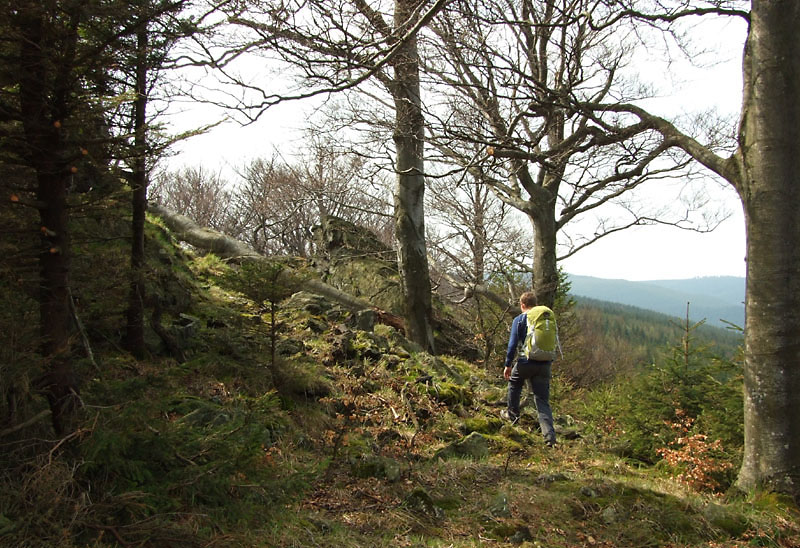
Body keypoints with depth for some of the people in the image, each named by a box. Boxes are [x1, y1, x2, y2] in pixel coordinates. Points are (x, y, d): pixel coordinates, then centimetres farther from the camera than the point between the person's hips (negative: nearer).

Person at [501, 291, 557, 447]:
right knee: (543, 400, 4)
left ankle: (513, 414, 37)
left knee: (514, 383, 28)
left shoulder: (519, 320, -4)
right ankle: (549, 436, -7)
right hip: (544, 364, 3)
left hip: (526, 362, -3)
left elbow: (513, 344, -7)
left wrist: (508, 365, -1)